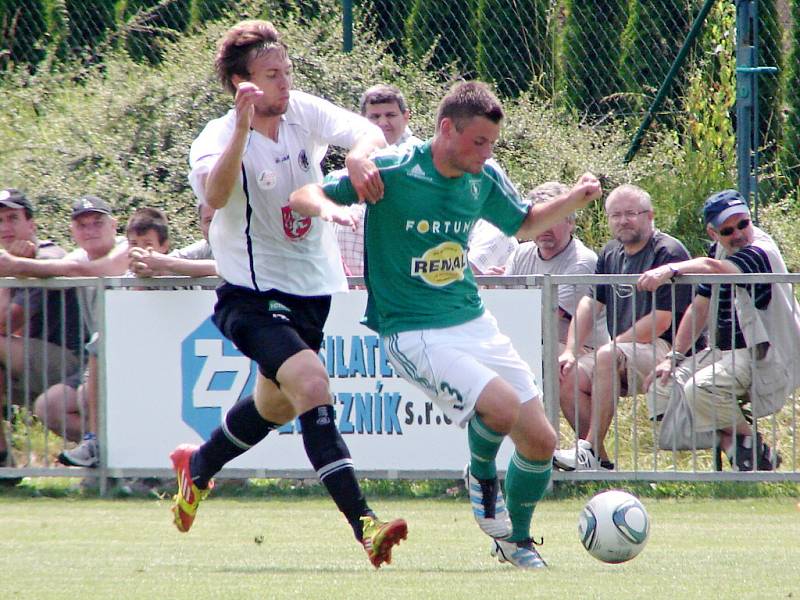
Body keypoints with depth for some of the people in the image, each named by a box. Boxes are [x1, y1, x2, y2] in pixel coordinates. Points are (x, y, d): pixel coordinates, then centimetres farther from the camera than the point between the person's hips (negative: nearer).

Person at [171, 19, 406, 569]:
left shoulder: (304, 112, -5)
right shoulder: (217, 138, -19)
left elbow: (367, 131, -20)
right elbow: (215, 195, -41)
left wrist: (360, 154, -44)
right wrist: (244, 125, -52)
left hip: (312, 289, 7)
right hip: (253, 295, -7)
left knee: (277, 404, 24)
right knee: (310, 383, -27)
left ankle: (197, 467, 53)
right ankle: (363, 524, -33)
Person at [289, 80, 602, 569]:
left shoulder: (484, 179, 3)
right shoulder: (393, 171, -14)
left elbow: (525, 223, 22)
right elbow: (302, 196, -11)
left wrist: (573, 200, 3)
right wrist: (327, 206, -35)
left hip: (475, 322, 6)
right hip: (413, 333, -6)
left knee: (541, 441, 2)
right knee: (501, 406, -28)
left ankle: (517, 541, 26)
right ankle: (482, 475, 6)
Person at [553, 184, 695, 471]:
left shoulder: (668, 253, -10)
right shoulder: (610, 254, 16)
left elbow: (660, 321, -15)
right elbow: (590, 304, 12)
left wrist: (614, 344, -11)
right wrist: (570, 351, -2)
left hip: (663, 351, -8)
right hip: (622, 354, 8)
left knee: (607, 358, -34)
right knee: (566, 377, -13)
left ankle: (590, 452, -35)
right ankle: (600, 462, -12)